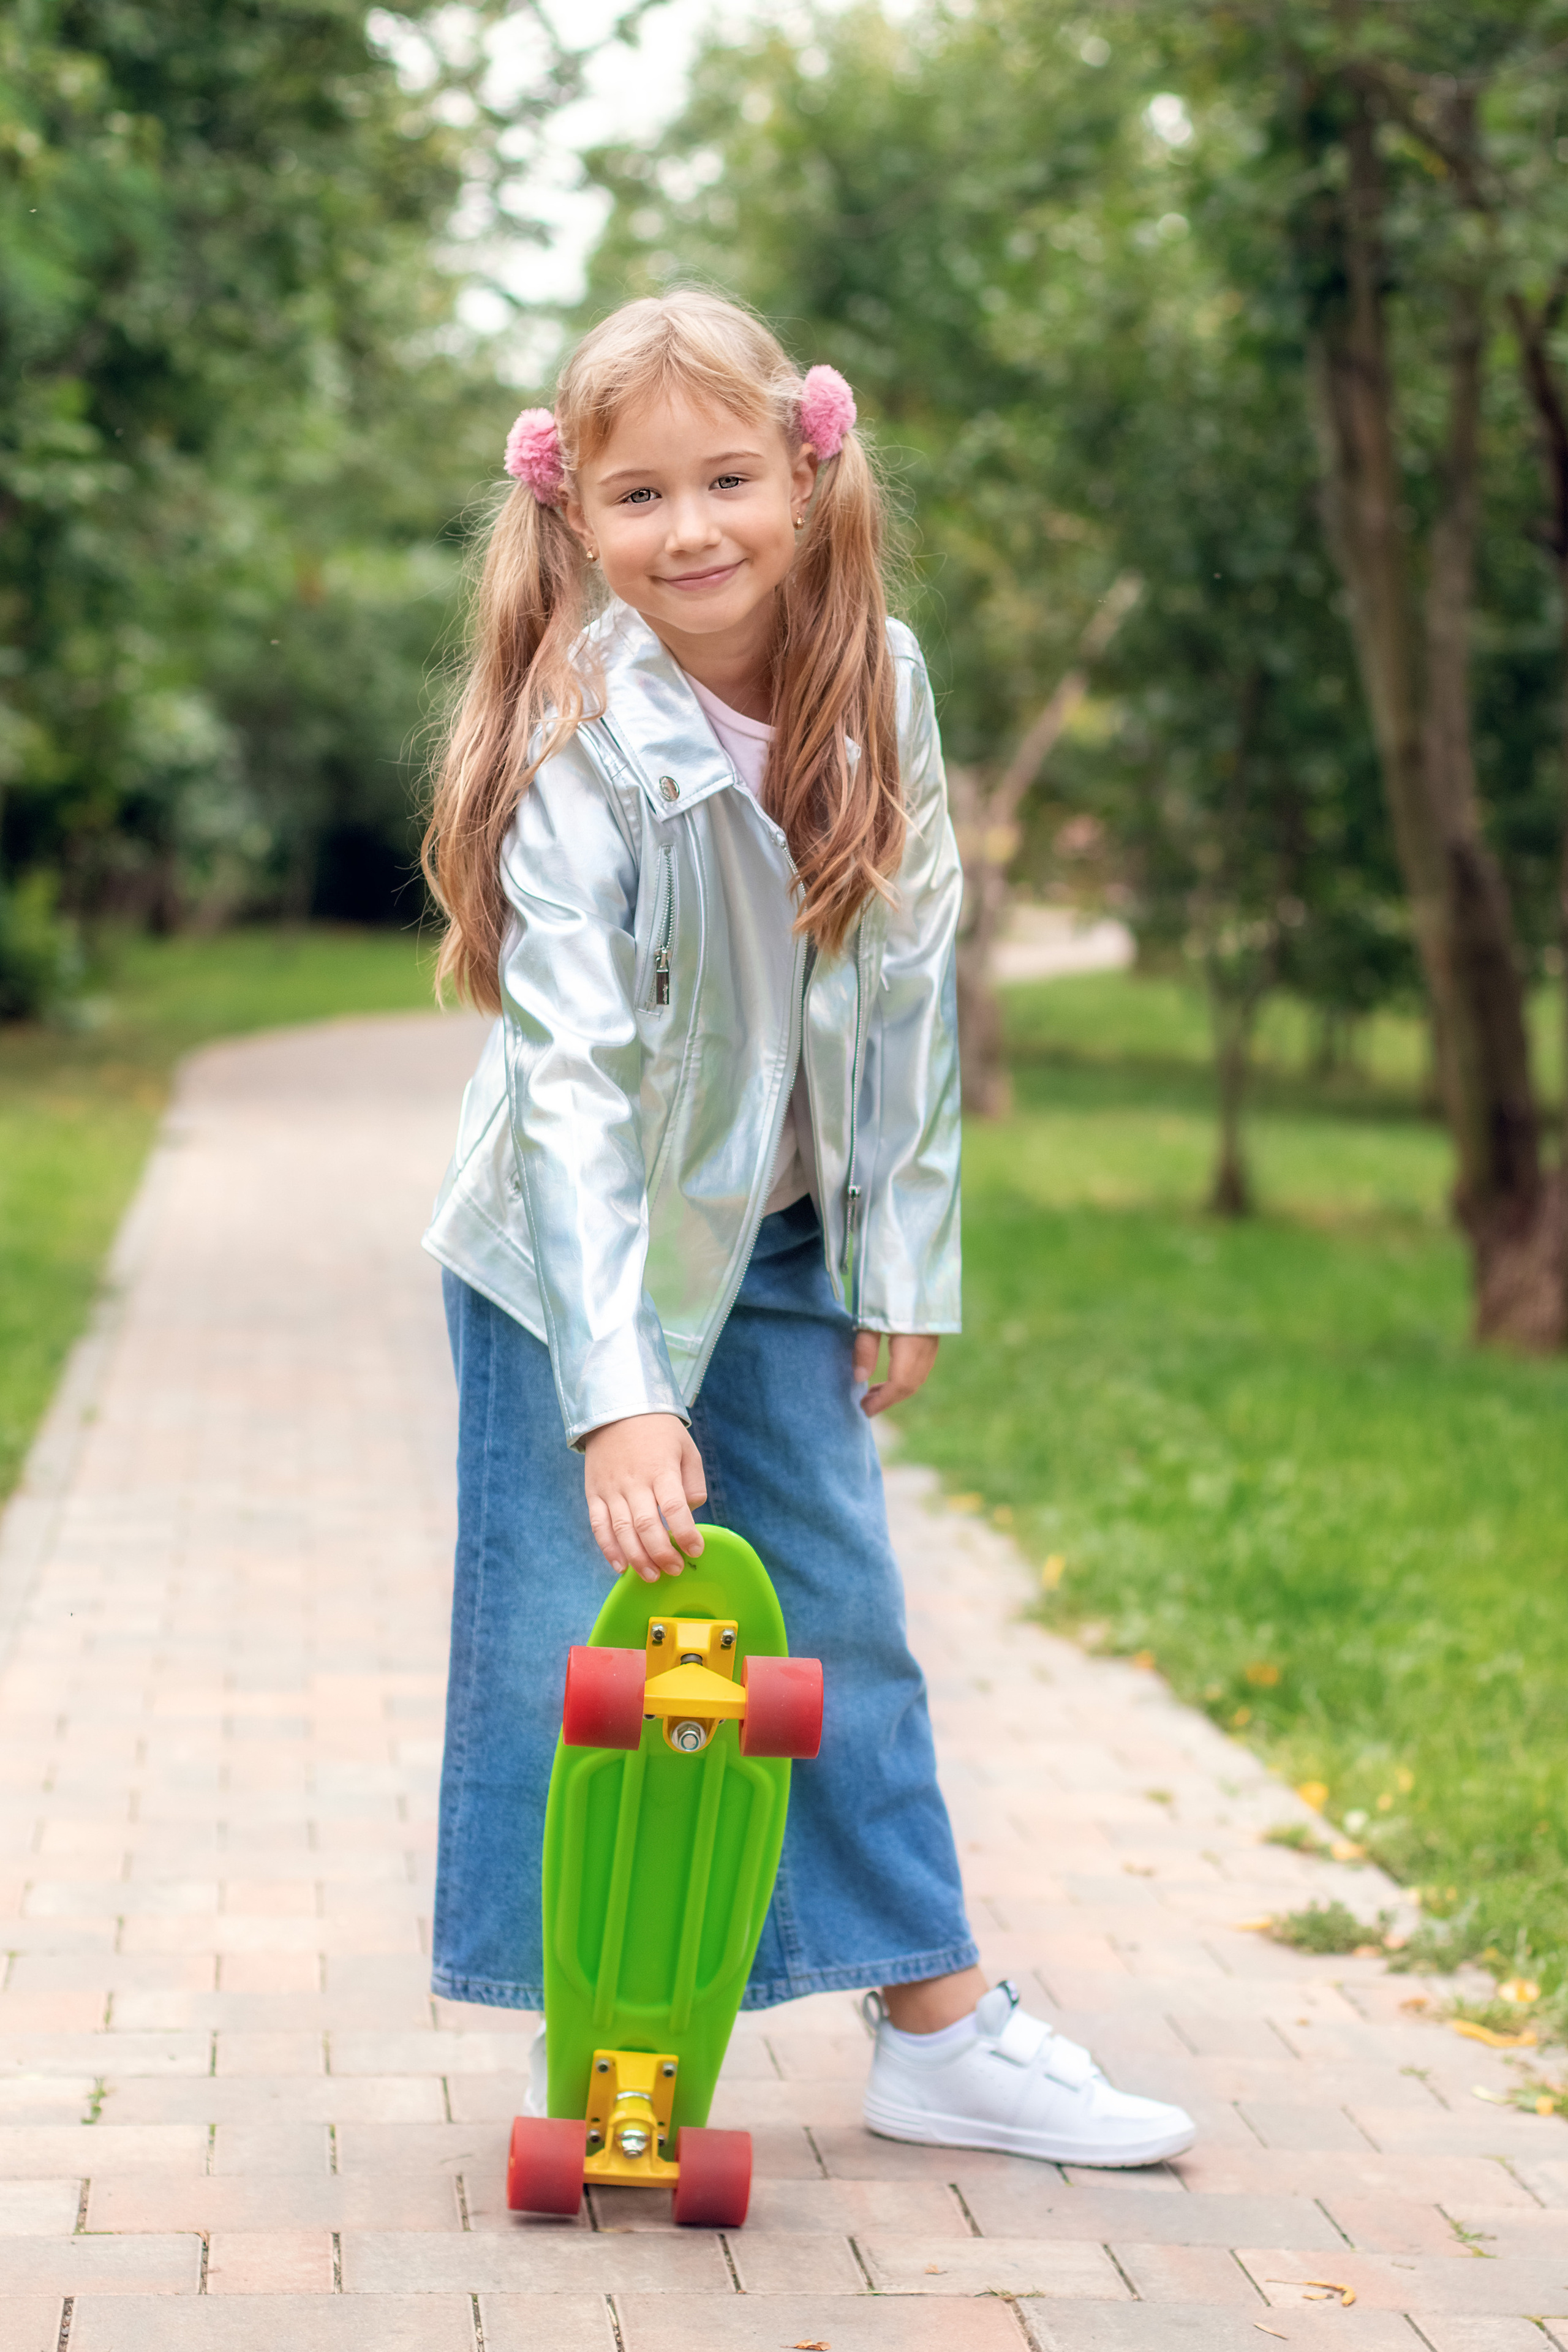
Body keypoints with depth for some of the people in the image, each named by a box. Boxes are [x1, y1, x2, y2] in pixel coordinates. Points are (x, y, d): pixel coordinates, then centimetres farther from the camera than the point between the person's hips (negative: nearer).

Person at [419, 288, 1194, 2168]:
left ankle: (941, 2029, 19)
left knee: (844, 1620, 9)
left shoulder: (878, 689, -9)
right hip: (574, 1253, -4)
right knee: (569, 1643, -2)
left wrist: (902, 1269, 1)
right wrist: (617, 1396, -35)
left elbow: (910, 985, 0)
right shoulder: (582, 744, -24)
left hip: (775, 1240, 5)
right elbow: (570, 1074, -29)